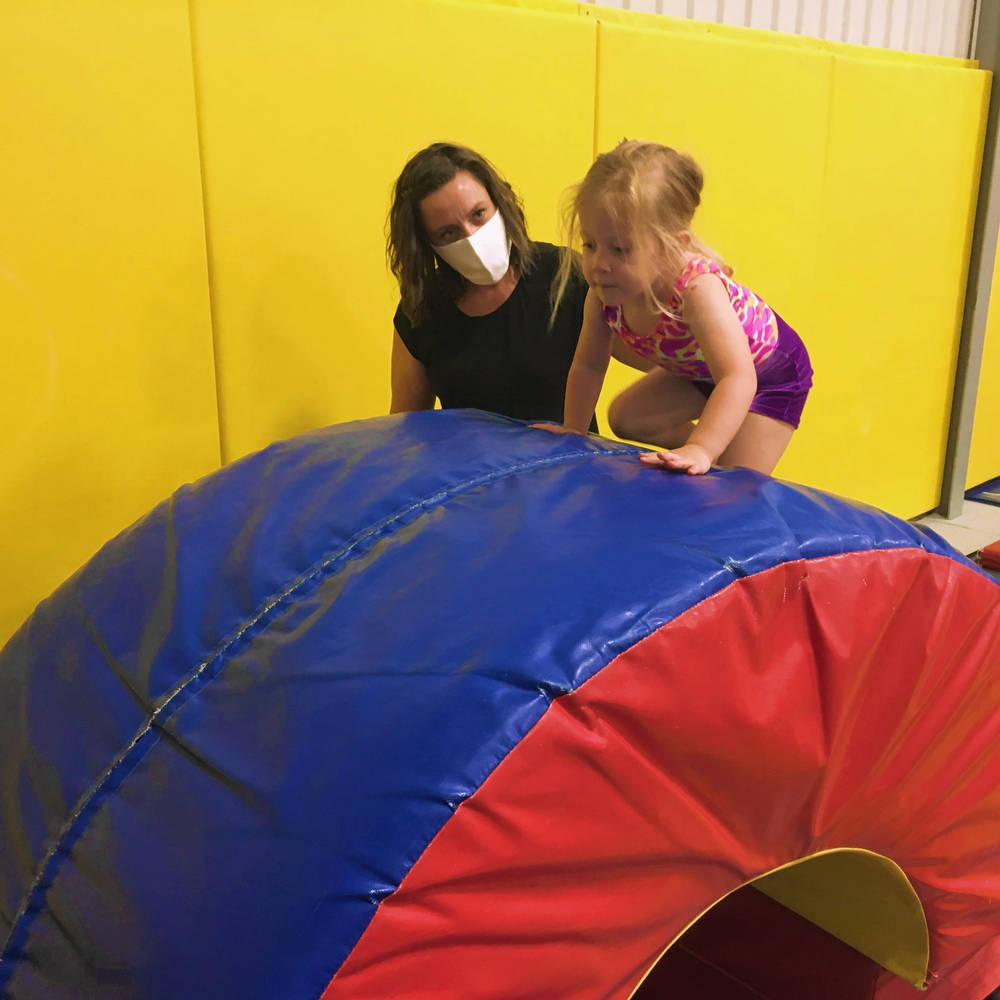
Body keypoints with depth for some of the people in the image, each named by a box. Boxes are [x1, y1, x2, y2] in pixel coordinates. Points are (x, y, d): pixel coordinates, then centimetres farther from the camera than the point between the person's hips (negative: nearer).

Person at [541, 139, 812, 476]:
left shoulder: (698, 290, -43)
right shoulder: (604, 292, -22)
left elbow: (738, 379, -50)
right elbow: (588, 365, -7)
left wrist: (701, 450, -61)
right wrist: (572, 431, -8)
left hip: (771, 371, -7)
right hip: (699, 370, 7)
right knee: (623, 417, 6)